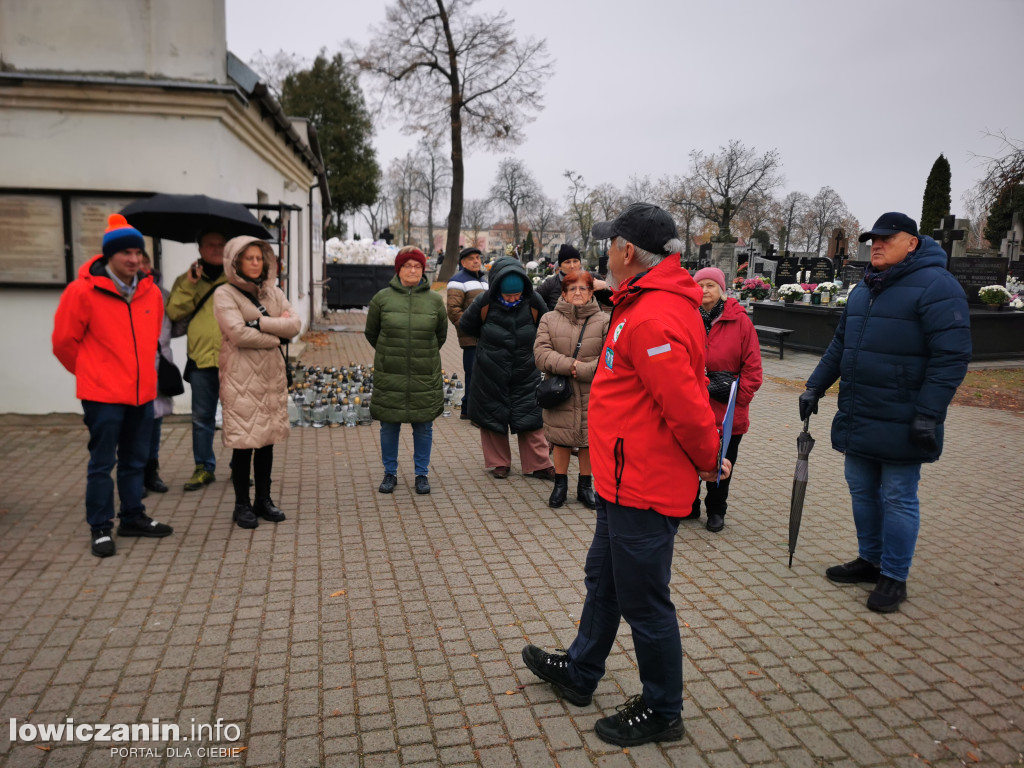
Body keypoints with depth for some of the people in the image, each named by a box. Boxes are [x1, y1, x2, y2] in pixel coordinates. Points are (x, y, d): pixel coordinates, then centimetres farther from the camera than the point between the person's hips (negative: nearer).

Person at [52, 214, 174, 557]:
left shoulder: (151, 293, 5)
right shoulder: (83, 291, -11)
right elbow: (64, 341, -2)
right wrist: (91, 372, 9)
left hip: (142, 392, 5)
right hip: (102, 395, -5)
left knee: (135, 461, 15)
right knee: (102, 463, 3)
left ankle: (133, 517, 28)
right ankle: (100, 527, 15)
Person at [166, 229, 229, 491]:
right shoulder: (187, 279, 12)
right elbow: (174, 313, 1)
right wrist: (189, 286, -9)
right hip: (201, 359, 2)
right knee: (202, 417, 9)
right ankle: (204, 467, 21)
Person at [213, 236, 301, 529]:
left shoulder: (273, 292, 14)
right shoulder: (225, 294, -3)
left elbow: (295, 324, 0)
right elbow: (238, 333, -17)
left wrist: (260, 322, -12)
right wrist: (276, 337, -7)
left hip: (272, 375, 5)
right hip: (241, 378, -5)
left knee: (267, 438, 10)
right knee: (244, 441, -1)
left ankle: (264, 499, 22)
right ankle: (242, 505, 12)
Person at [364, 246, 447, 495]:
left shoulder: (434, 300, 2)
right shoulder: (382, 298, -1)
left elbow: (441, 334, 16)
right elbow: (371, 332, 11)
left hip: (425, 377, 1)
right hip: (389, 375, 0)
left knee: (424, 427, 8)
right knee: (389, 426, 8)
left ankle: (422, 474, 23)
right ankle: (390, 473, 24)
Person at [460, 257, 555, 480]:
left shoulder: (533, 302, -13)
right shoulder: (484, 302, -15)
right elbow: (466, 325, 3)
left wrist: (527, 344, 6)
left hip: (525, 373, 0)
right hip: (491, 374, 0)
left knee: (530, 419, 4)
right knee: (493, 418, 10)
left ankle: (539, 464, 15)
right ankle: (499, 462, 26)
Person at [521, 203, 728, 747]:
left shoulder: (652, 318, -26)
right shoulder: (662, 303, 10)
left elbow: (686, 404, -28)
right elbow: (687, 394, 15)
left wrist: (709, 460, -11)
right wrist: (705, 456, 14)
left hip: (643, 489, -11)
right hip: (627, 480, 11)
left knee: (643, 601, 6)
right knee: (603, 579, 24)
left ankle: (662, 713, 27)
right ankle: (579, 674, 44)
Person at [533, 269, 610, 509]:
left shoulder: (604, 321, -1)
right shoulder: (549, 320, 3)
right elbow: (541, 353, -8)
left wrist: (582, 370, -18)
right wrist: (570, 365, -20)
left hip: (592, 396, 0)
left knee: (589, 441, 10)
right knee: (561, 440, 12)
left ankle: (585, 485, 28)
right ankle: (560, 484, 29)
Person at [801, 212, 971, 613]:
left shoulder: (935, 286, -12)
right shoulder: (864, 289, 14)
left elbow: (951, 357, -17)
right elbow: (839, 344, 21)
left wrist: (928, 415, -21)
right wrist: (815, 386, 15)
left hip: (900, 425, -8)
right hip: (857, 419, 8)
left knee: (897, 499, 3)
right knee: (862, 491, 16)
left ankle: (894, 577, 17)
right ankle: (869, 560, 32)